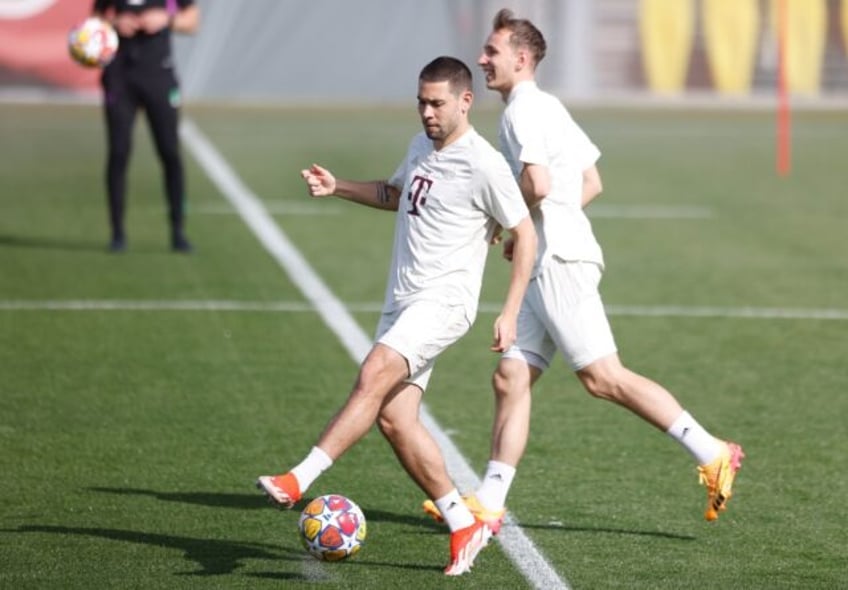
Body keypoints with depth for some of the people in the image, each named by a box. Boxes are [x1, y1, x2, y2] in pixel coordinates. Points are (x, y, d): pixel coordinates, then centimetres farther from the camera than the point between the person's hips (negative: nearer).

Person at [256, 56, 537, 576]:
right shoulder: (421, 147, 14)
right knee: (393, 418, -2)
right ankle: (464, 525, 6)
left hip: (444, 300, -8)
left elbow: (525, 236, -6)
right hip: (402, 299, 8)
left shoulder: (485, 166, -10)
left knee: (374, 376, -27)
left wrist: (510, 314, -11)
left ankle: (299, 481, -33)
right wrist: (338, 188, 18)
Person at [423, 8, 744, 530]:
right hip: (548, 265, 10)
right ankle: (488, 504, 3)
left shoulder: (524, 109, -9)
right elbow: (591, 183, 25)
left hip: (560, 262, -10)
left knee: (602, 376, -12)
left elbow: (537, 185, -23)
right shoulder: (548, 107, 21)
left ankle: (712, 454, -10)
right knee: (511, 378, 5)